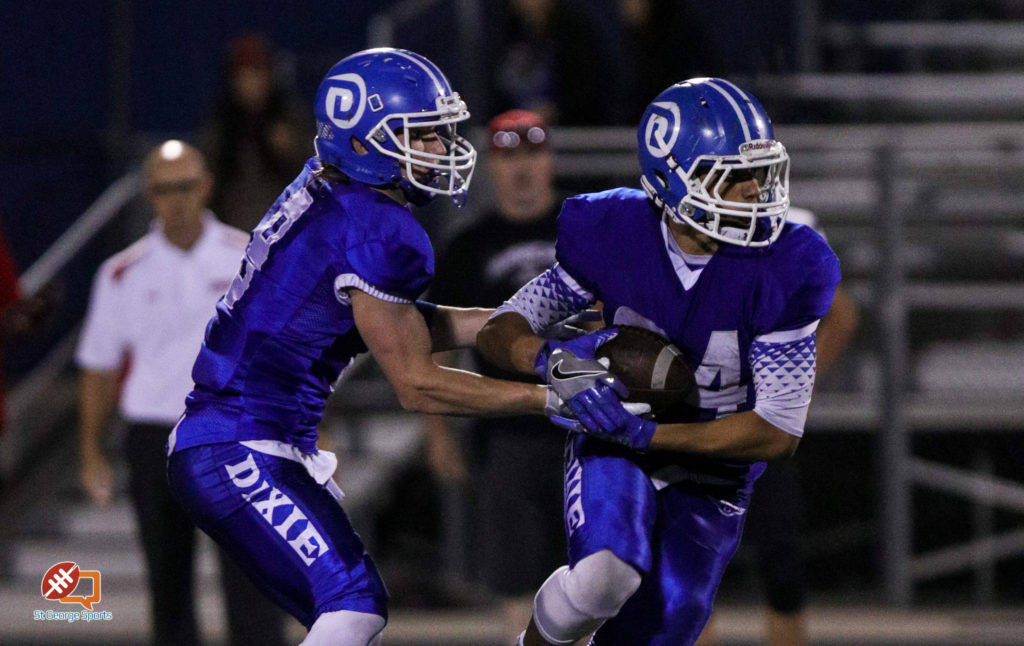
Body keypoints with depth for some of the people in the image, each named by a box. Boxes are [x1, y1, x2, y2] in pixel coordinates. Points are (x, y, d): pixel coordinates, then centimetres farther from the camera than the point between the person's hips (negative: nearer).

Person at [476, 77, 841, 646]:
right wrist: (556, 363, -29)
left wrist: (645, 433, -27)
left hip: (713, 468, 1)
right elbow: (500, 331, -5)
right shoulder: (612, 236, -16)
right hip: (615, 449, -1)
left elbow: (779, 433, -18)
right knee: (606, 573, -31)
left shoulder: (784, 269, -21)